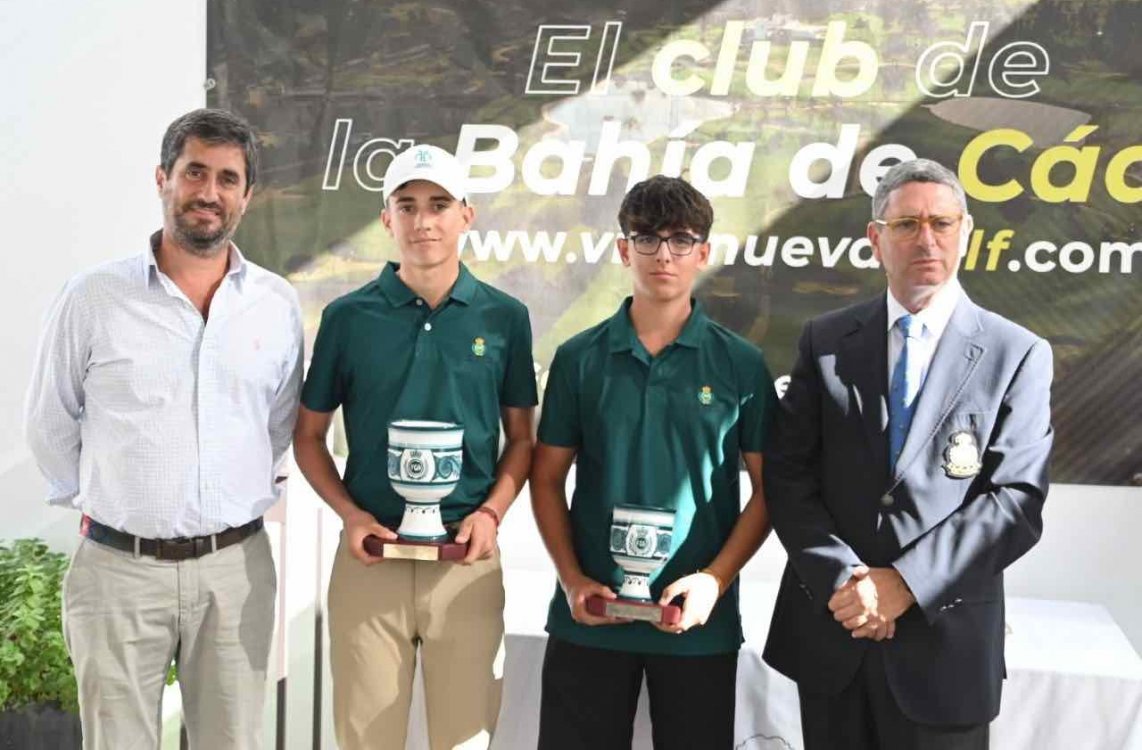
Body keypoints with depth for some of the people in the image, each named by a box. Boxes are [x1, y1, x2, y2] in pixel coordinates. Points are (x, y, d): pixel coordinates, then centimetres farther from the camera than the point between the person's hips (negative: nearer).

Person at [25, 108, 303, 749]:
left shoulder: (278, 304, 2)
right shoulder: (93, 298, -3)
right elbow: (52, 424, 7)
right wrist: (90, 504, 9)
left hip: (236, 567, 2)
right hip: (118, 568, -1)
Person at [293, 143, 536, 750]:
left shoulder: (504, 318, 2)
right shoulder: (348, 317, 0)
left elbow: (520, 438, 9)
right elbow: (308, 435, 7)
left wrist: (492, 512, -7)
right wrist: (350, 514, -7)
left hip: (466, 558, 0)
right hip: (370, 556, 0)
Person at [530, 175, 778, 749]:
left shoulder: (741, 364, 0)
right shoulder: (580, 358, 2)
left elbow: (767, 487, 1)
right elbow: (547, 478, 6)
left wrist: (716, 579, -11)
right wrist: (572, 580, -6)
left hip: (700, 621, 0)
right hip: (590, 616, 1)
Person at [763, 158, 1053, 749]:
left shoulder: (1017, 355, -2)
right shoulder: (825, 340, 3)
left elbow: (1016, 501, -9)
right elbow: (788, 476, 0)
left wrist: (905, 584, -16)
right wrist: (840, 579, -13)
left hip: (945, 642, -2)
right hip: (829, 630, 2)